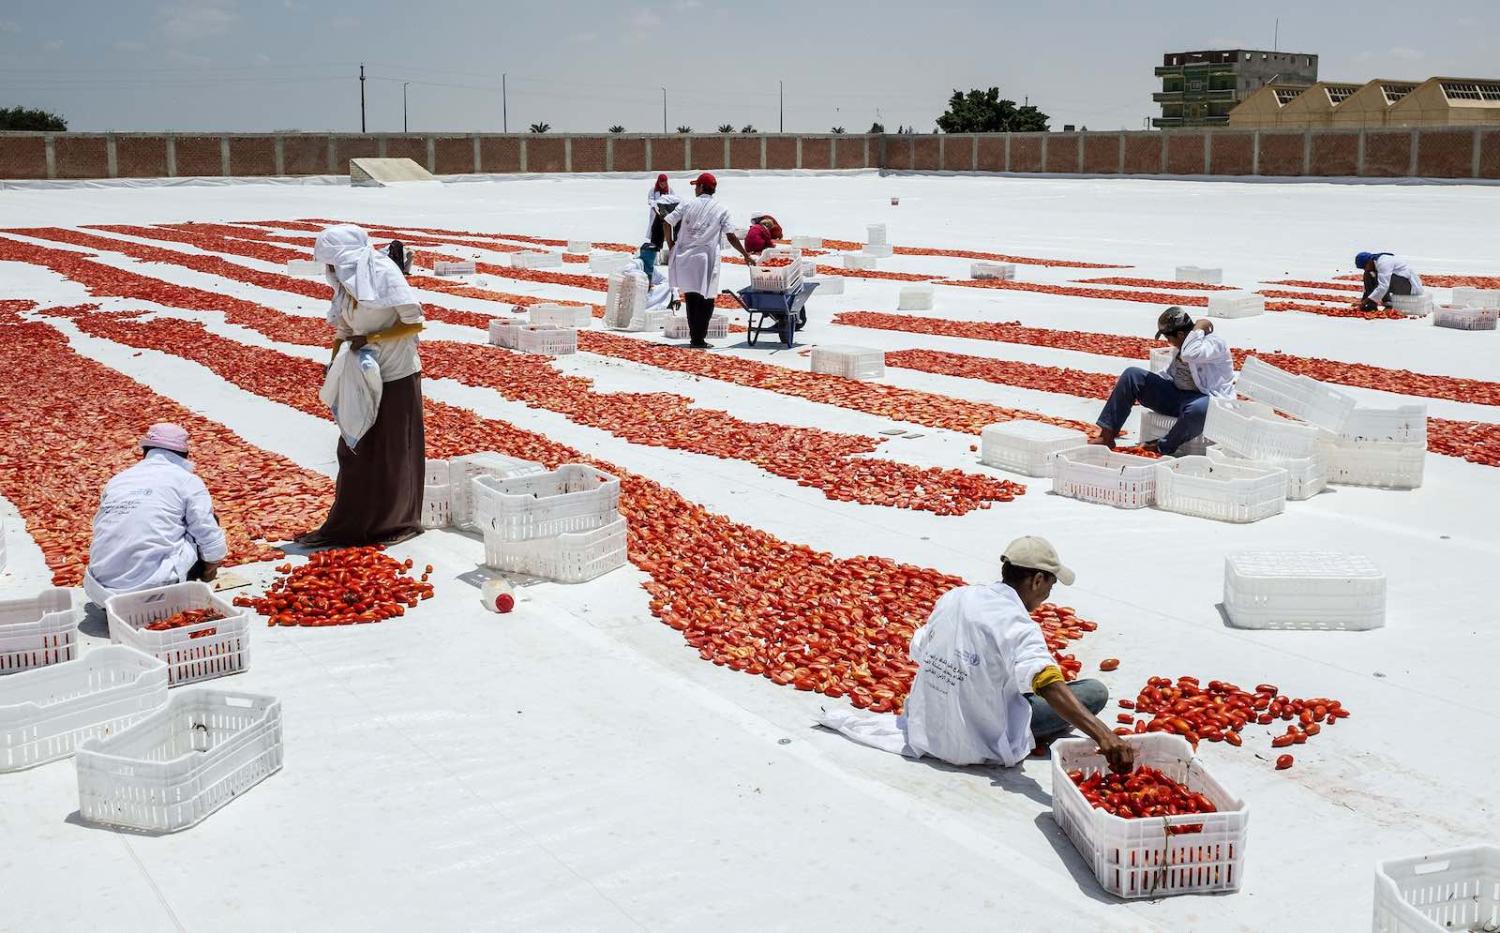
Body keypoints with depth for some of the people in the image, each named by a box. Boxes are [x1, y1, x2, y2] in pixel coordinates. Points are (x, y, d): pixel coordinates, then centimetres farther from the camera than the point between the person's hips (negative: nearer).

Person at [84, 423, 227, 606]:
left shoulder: (117, 479, 16)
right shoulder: (187, 480, 3)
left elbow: (99, 530, 22)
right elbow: (213, 546, 0)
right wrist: (209, 571, 21)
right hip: (153, 585, -5)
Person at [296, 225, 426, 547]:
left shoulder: (386, 276, -13)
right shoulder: (346, 285, 7)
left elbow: (416, 323, -16)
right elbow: (342, 332, 11)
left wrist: (371, 338, -21)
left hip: (397, 378, -7)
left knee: (393, 452, 4)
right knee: (355, 451, 8)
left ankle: (400, 522, 18)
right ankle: (352, 525, 15)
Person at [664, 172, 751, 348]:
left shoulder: (687, 205, 5)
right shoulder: (721, 209, 1)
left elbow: (668, 223, 0)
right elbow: (731, 237, -3)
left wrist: (670, 244, 12)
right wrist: (746, 254, 5)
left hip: (684, 259, 2)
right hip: (706, 260, -2)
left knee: (691, 298, 11)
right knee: (706, 299, 6)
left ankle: (695, 337, 13)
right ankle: (699, 339, 0)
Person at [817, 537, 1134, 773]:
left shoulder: (953, 597, -3)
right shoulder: (1016, 623, -22)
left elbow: (919, 652, 7)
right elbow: (1050, 686, -36)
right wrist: (1103, 734, -44)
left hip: (926, 730, 7)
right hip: (979, 746, -7)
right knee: (1095, 691, -6)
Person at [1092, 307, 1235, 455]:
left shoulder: (1214, 343, -15)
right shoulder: (1183, 344, 10)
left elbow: (1190, 355, -37)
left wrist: (1199, 327, -23)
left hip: (1210, 400, -8)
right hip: (1176, 394, 8)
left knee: (1197, 410, -45)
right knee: (1132, 375, -1)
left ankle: (1163, 448, -19)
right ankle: (1107, 436, -5)